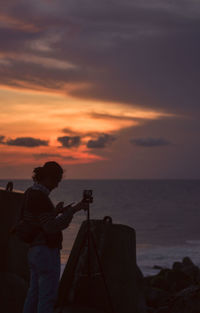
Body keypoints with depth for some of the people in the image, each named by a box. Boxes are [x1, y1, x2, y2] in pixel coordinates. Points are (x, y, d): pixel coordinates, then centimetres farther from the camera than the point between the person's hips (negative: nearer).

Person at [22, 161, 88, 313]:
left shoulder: (30, 192, 11)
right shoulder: (40, 197, -19)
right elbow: (52, 227, -24)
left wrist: (56, 212, 11)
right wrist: (73, 210, -22)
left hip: (34, 250, 10)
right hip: (47, 251, -10)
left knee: (33, 295, 16)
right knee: (47, 296, -3)